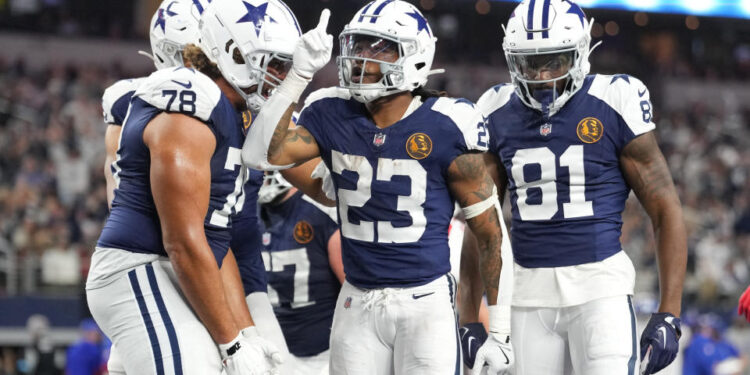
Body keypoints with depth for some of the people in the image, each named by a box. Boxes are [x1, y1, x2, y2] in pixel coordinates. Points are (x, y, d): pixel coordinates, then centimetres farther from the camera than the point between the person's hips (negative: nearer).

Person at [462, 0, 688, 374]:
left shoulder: (612, 106, -6)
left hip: (599, 283, -4)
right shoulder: (498, 114, 6)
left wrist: (669, 316, -9)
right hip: (531, 292, 4)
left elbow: (666, 211, -3)